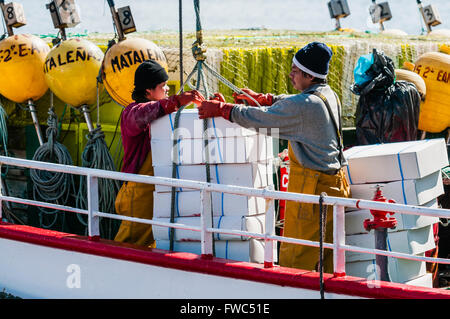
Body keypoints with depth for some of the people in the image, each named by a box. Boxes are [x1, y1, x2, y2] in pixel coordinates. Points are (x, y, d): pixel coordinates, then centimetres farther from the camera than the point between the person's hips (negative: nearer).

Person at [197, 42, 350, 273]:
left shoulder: (305, 105, -19)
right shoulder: (328, 95, 9)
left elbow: (260, 118, -13)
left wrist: (219, 109, -4)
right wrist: (258, 98, 25)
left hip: (312, 189, -9)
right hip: (334, 183, 9)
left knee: (295, 258, -4)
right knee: (326, 257, 13)